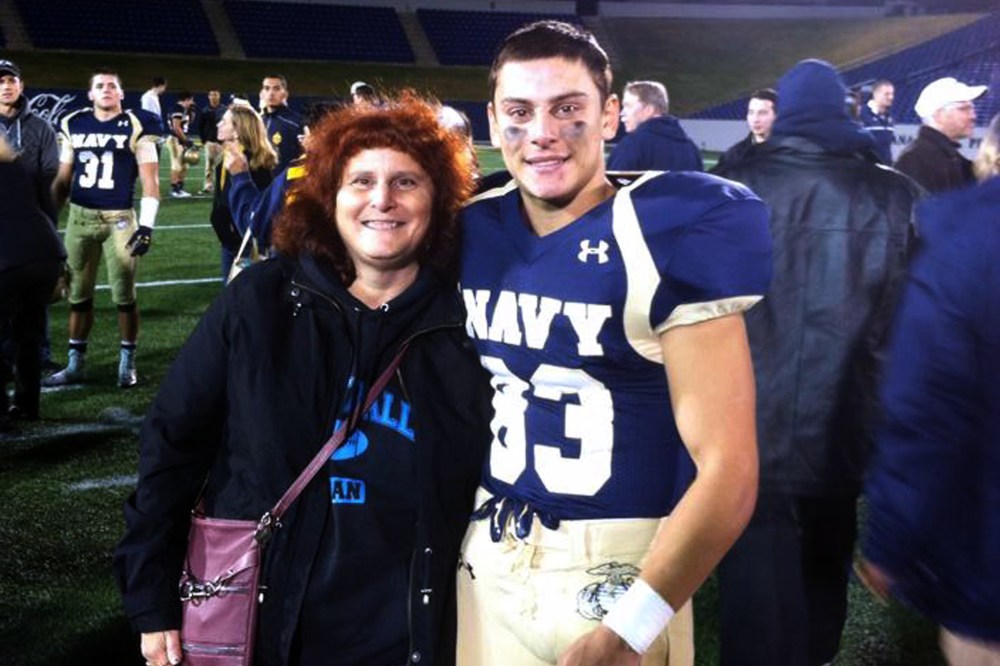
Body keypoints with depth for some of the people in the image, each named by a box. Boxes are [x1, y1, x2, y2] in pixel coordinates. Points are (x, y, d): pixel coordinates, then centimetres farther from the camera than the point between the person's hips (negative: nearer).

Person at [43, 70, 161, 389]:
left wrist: (146, 225, -13)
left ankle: (127, 363, 15)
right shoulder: (73, 125, 8)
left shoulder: (136, 127, -3)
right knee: (79, 294, 10)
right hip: (80, 217, 4)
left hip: (119, 219, -3)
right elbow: (62, 179, 14)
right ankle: (76, 364, 20)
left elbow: (150, 180, -5)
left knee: (124, 296, 1)